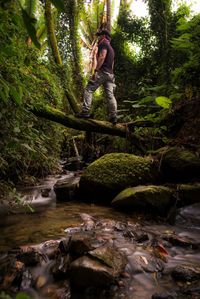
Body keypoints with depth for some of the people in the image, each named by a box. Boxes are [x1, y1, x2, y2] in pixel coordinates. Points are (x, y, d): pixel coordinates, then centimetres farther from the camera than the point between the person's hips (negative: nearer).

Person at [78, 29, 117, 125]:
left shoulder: (104, 44, 2)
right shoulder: (111, 48, 30)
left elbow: (102, 57, -15)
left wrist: (95, 70, -21)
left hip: (102, 72, -9)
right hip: (110, 74, 9)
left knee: (88, 89, -10)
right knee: (110, 94, 1)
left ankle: (85, 112, -20)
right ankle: (113, 117, -5)